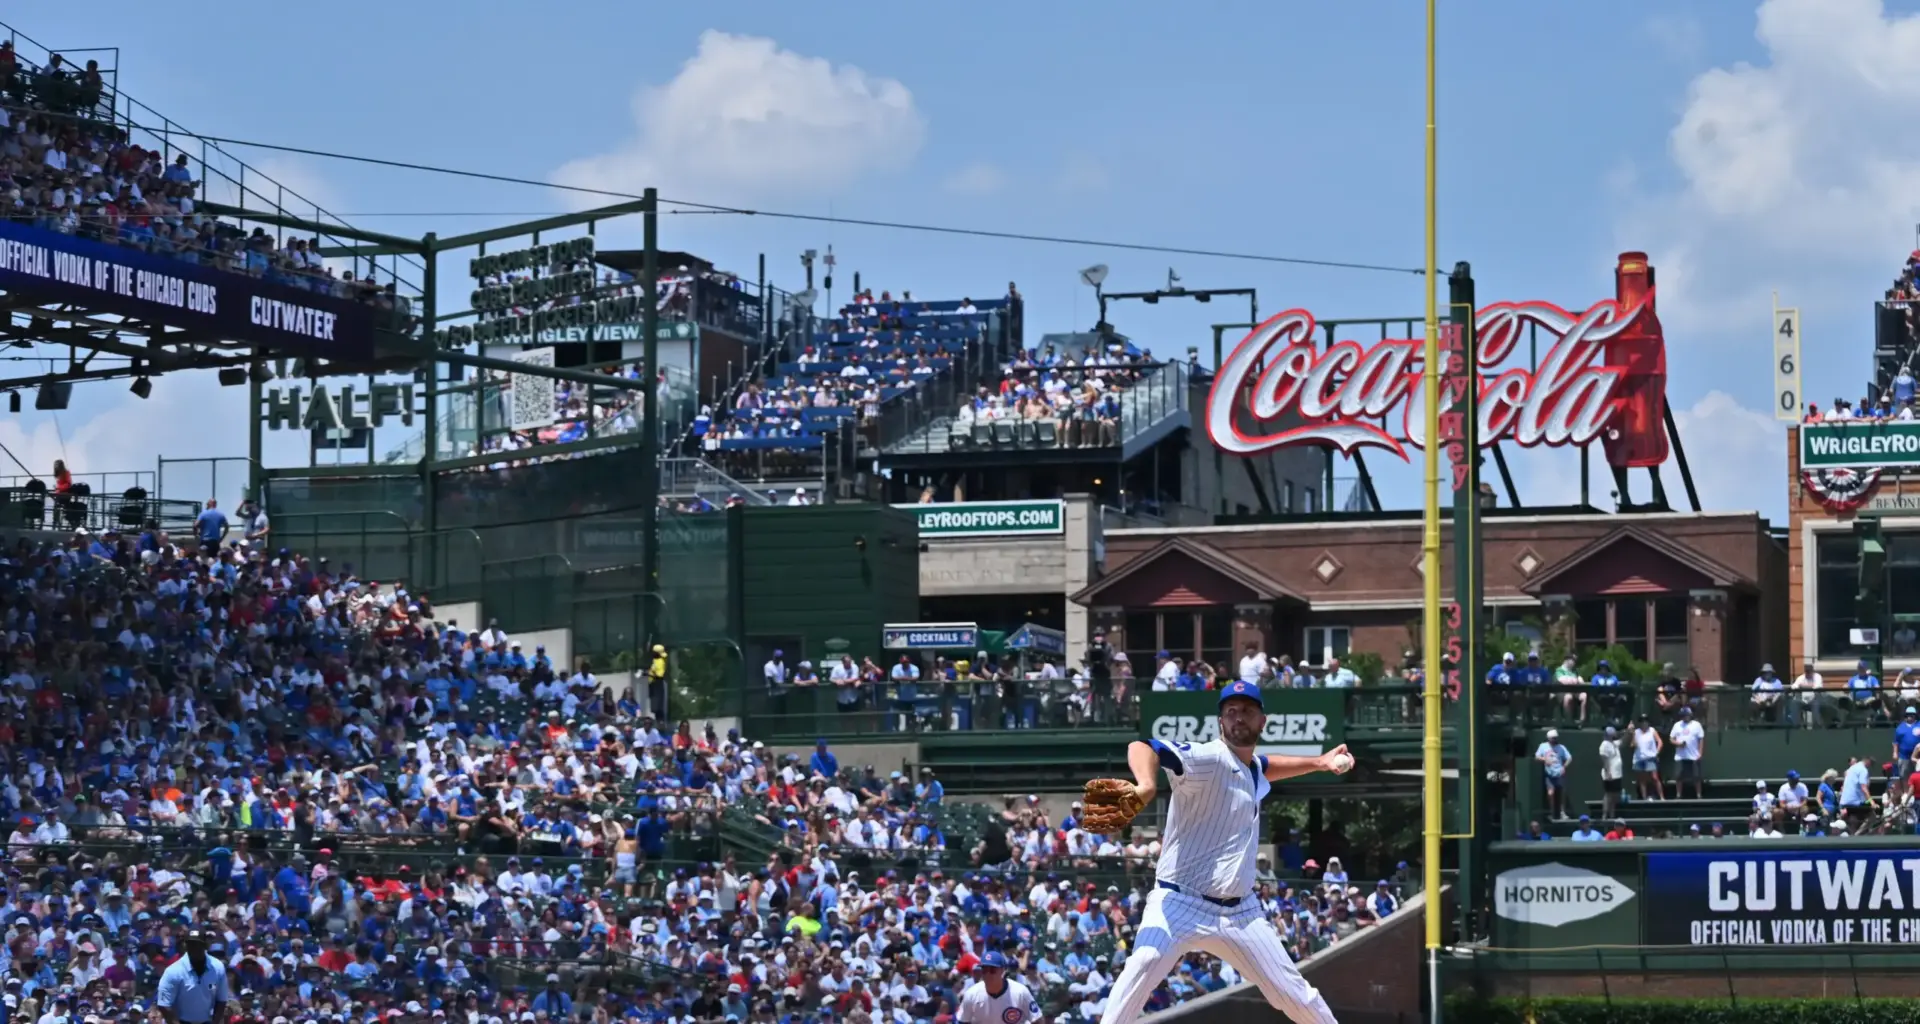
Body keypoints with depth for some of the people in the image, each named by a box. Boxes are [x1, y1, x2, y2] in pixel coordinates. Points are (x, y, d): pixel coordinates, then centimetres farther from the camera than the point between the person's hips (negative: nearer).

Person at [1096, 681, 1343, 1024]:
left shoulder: (1253, 768, 10)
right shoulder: (1207, 759, -14)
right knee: (1145, 962, -34)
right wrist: (1147, 785, -54)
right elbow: (1142, 747, -34)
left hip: (1241, 912, 7)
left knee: (1296, 995, 8)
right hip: (1181, 903, -7)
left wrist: (1318, 763, 28)